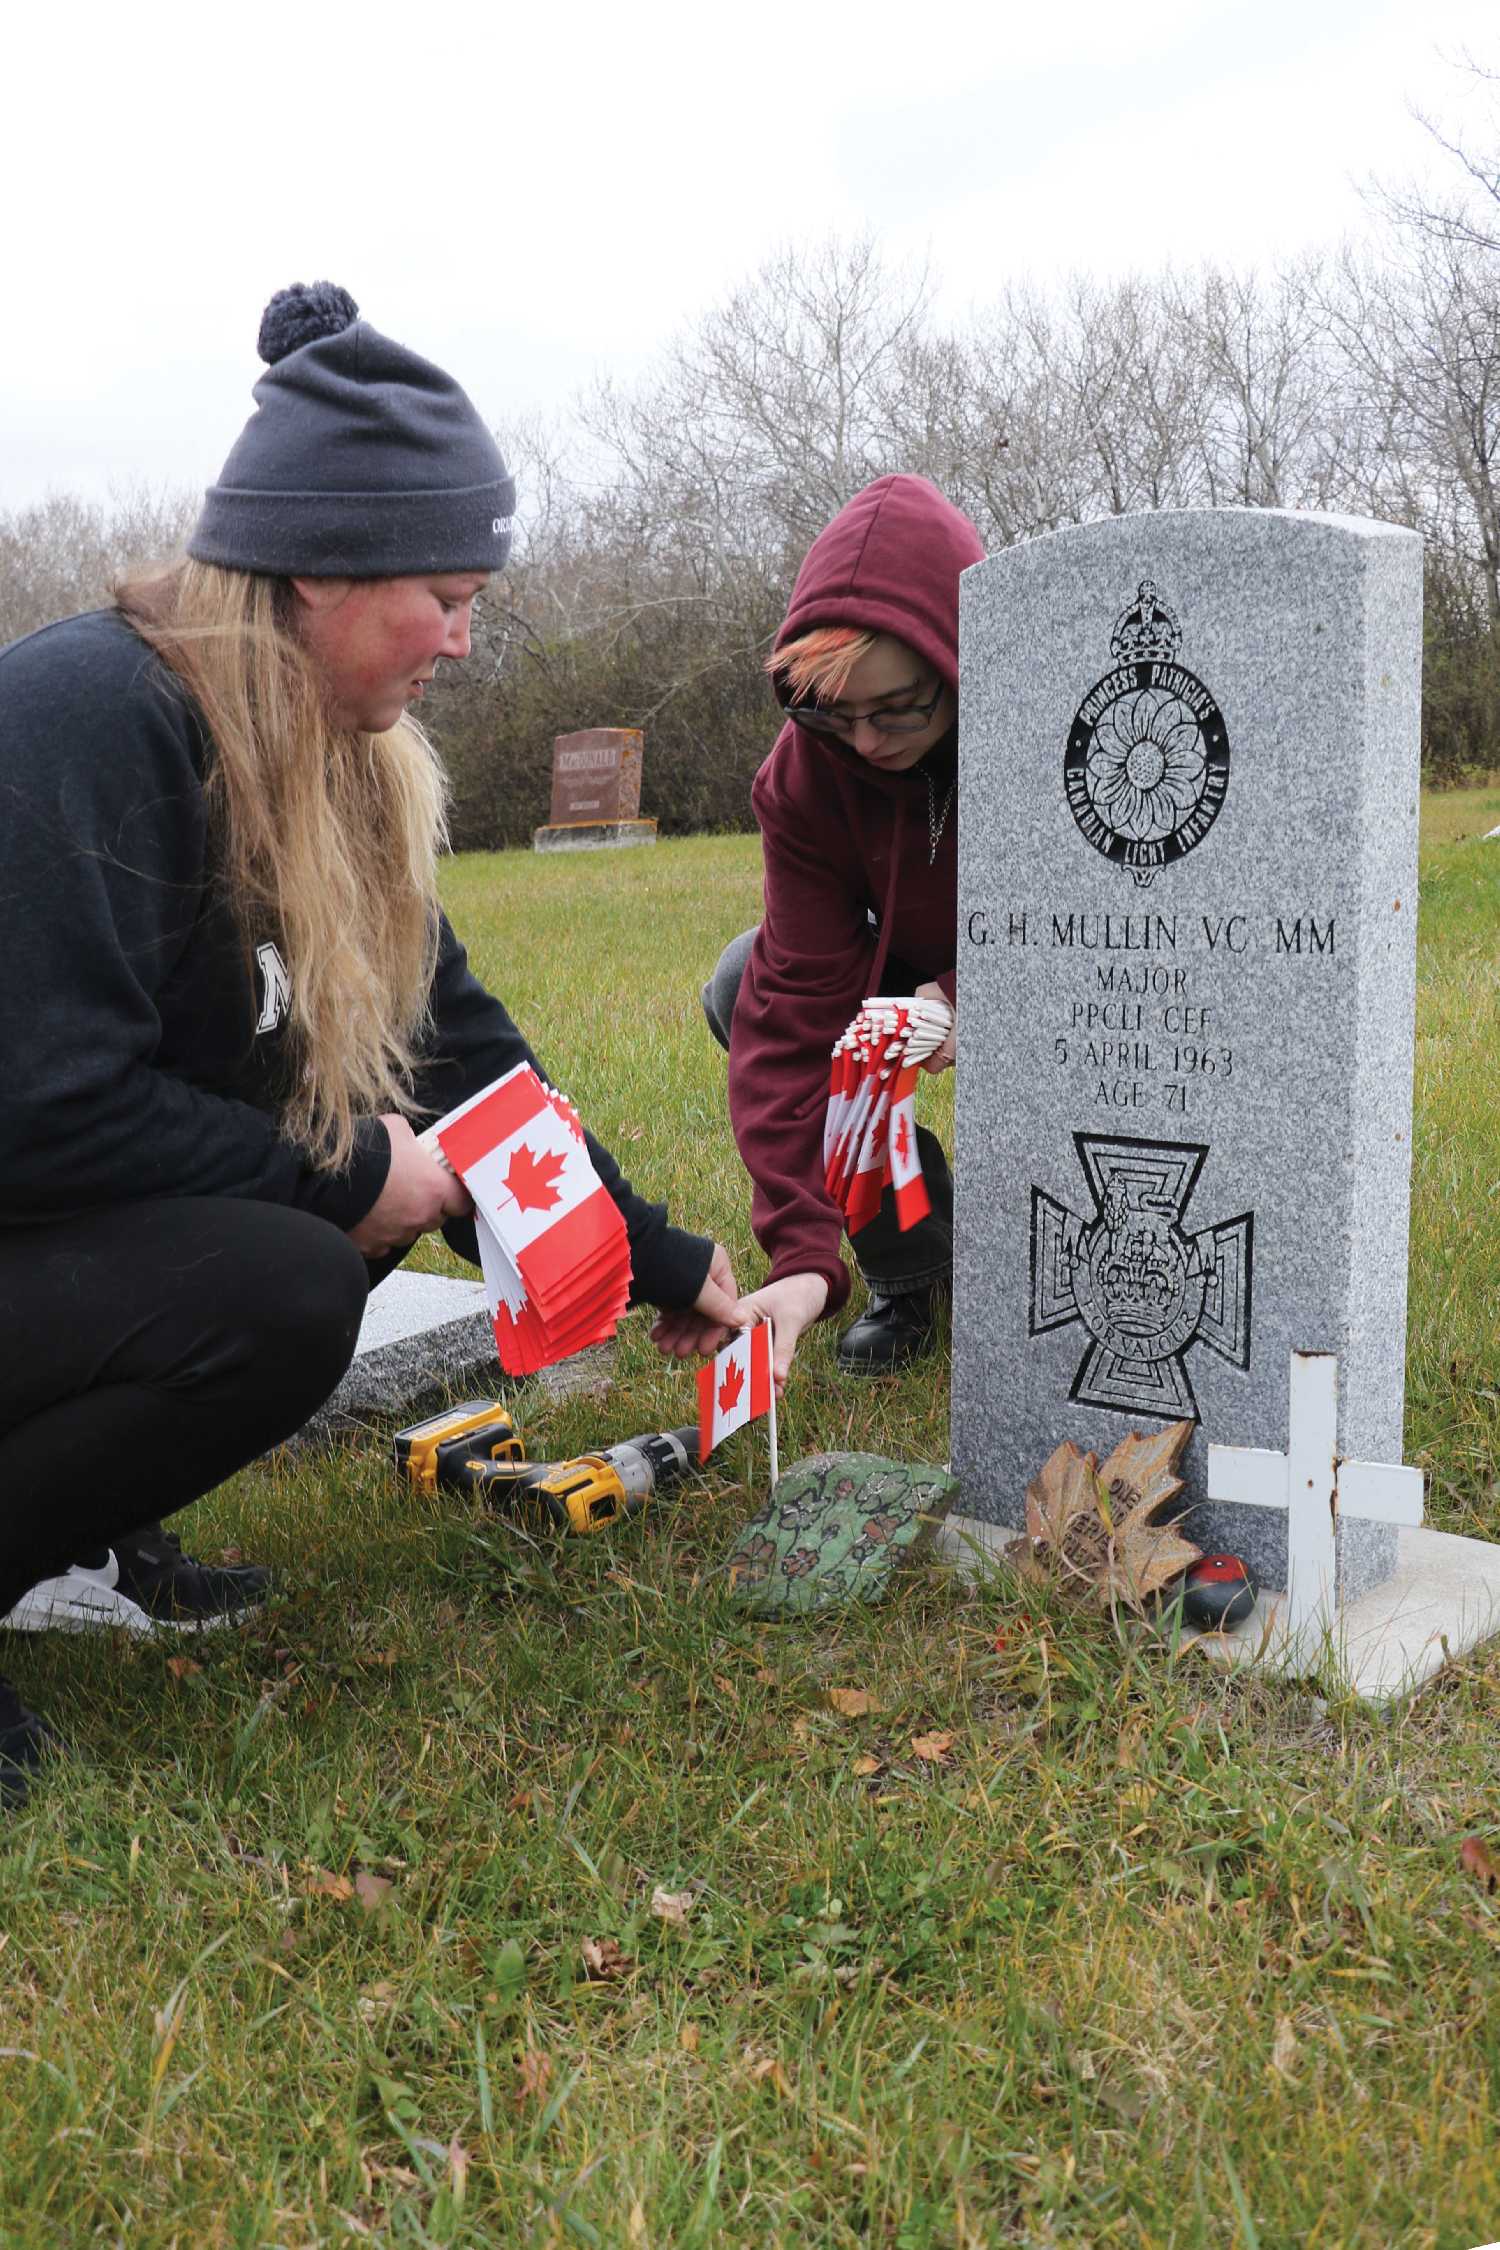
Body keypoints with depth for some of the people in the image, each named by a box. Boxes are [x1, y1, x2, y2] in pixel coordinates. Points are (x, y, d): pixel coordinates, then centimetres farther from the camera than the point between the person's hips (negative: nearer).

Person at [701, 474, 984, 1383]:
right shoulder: (807, 771, -24)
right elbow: (801, 1003, -30)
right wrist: (803, 1255, -39)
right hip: (931, 971, 3)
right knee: (747, 986, -23)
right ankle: (913, 1271, -8)